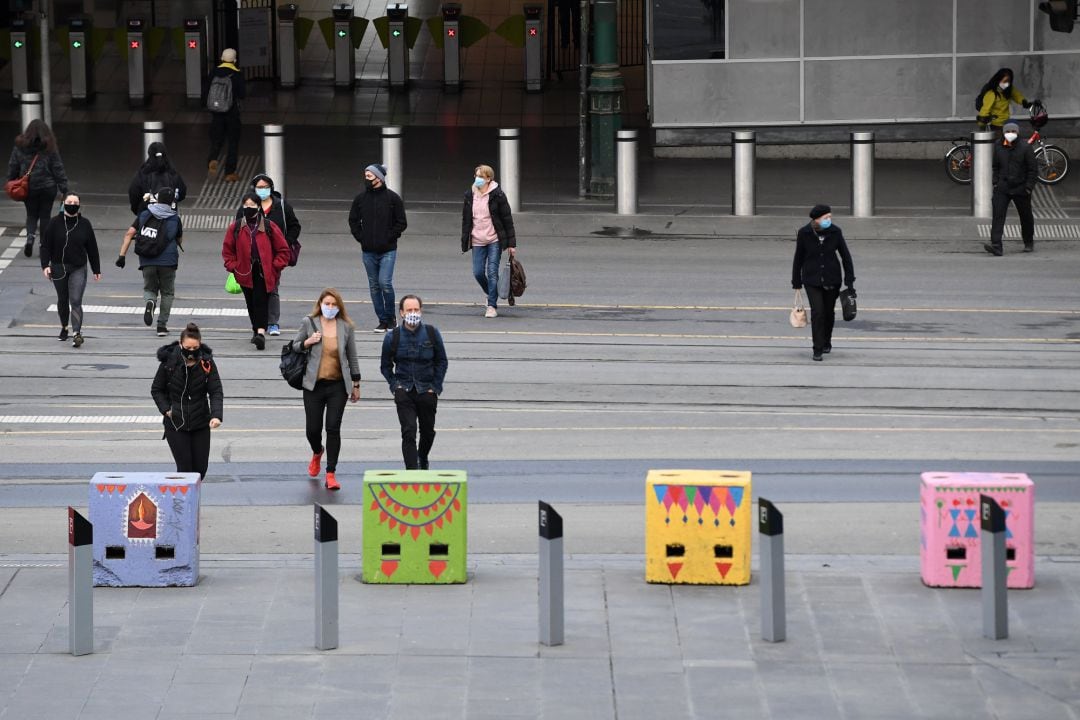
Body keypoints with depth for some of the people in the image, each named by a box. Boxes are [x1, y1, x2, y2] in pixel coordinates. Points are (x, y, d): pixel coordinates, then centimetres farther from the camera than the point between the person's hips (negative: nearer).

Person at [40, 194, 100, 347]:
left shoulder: (84, 224, 2)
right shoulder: (55, 223, -1)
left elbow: (92, 248, 8)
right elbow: (45, 245, 1)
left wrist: (96, 270, 10)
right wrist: (45, 265, -10)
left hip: (78, 269, -1)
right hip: (58, 268, 1)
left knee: (76, 301, -13)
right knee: (62, 300, 14)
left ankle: (77, 333, -21)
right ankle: (64, 327, 35)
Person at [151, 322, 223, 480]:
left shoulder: (207, 363, -8)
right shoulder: (169, 362, -10)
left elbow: (216, 392, -11)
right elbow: (156, 390, 3)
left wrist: (216, 415, -27)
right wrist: (166, 409, -11)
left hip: (200, 423, 2)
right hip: (176, 424, -2)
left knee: (201, 467, 7)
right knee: (185, 467, -6)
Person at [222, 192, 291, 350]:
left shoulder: (269, 227, -1)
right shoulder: (235, 228, 5)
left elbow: (283, 250, 5)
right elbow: (227, 250, 14)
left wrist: (275, 267, -3)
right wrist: (233, 267, 3)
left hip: (264, 273, -3)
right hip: (245, 273, 3)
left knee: (261, 301, -15)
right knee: (251, 303, 9)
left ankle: (260, 331, -25)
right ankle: (257, 330, 22)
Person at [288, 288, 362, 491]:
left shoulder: (346, 327, 3)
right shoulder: (309, 323, 1)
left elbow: (352, 357, 12)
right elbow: (294, 346, 11)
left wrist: (356, 384, 13)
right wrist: (307, 342, -10)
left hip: (337, 385, 0)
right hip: (314, 385, 0)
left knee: (333, 428, -7)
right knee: (313, 429, 3)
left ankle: (331, 474, -3)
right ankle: (317, 452, 39)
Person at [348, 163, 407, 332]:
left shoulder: (392, 198, -3)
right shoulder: (360, 199, 7)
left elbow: (401, 223, 0)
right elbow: (353, 220, 17)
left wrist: (389, 238, -8)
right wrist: (360, 237, 4)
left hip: (387, 250, -4)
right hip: (368, 251, 4)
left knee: (385, 283, -14)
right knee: (374, 286, 6)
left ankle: (391, 317, 5)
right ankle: (382, 321, 13)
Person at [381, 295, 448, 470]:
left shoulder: (432, 334, -2)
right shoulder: (392, 337, -3)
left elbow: (442, 362, 7)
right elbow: (385, 366, 9)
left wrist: (435, 387, -1)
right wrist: (395, 386, -2)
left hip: (427, 391, 2)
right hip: (404, 392, -2)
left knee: (428, 431, 15)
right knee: (408, 432, -14)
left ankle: (423, 459, 44)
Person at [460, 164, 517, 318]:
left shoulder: (497, 195, -6)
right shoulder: (470, 196, 7)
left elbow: (507, 219, -4)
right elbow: (466, 220, 13)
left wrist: (511, 243, -6)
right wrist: (465, 242, 10)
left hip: (494, 240, -4)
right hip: (477, 241, 4)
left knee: (492, 272, -7)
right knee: (478, 273, 1)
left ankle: (492, 306, -1)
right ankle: (491, 295, 28)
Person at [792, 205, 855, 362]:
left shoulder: (835, 232, -8)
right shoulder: (804, 233, -10)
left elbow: (846, 256, 0)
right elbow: (798, 259, 0)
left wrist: (849, 281, -3)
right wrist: (796, 283, 4)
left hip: (831, 279, 2)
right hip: (812, 280, -2)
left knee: (829, 312, 13)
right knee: (817, 312, -14)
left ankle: (827, 341, 39)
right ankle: (817, 349, -7)